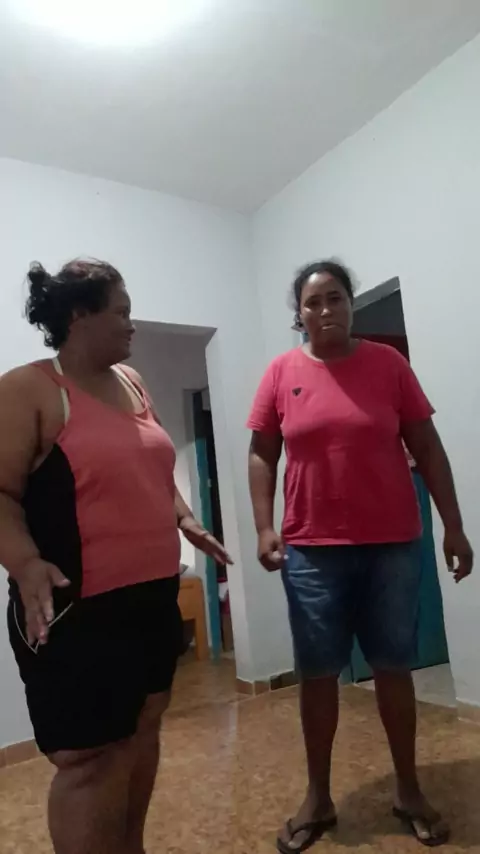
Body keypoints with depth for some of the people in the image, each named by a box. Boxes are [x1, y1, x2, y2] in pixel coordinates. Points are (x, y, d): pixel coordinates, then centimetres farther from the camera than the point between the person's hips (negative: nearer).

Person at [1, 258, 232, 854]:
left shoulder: (129, 381, 12)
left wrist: (185, 520, 12)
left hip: (153, 595, 8)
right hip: (78, 609, -8)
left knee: (142, 728, 20)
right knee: (87, 759, 1)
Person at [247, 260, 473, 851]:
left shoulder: (387, 363, 2)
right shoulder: (281, 374, 2)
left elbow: (427, 448, 3)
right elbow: (261, 455, 4)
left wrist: (453, 525, 0)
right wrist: (264, 528, -6)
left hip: (391, 545, 0)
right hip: (311, 549, 0)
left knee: (394, 666, 12)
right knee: (317, 673, 8)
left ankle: (408, 791, 32)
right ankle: (317, 798, 27)